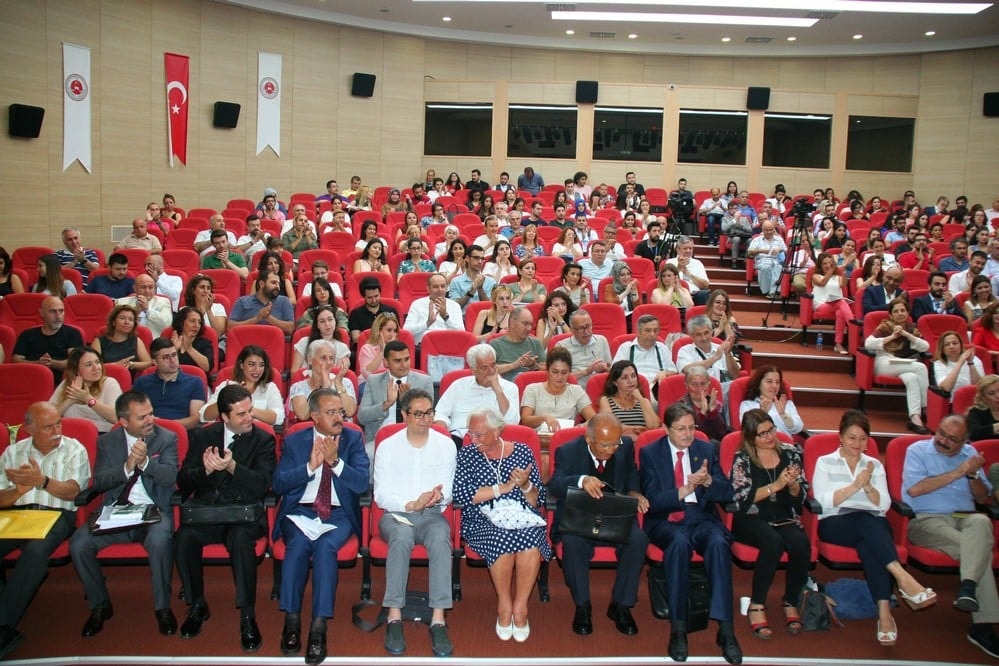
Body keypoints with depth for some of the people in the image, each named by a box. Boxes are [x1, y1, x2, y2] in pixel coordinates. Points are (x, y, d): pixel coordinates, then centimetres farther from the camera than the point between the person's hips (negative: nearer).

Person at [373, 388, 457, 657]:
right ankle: (394, 617, -34)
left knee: (440, 540, -34)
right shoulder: (387, 446, 4)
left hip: (432, 514, 1)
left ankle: (438, 620, -38)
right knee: (401, 538, -36)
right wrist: (411, 505, -18)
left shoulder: (445, 445, 6)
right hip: (396, 514, 0)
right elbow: (381, 495, -1)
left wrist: (438, 497, -22)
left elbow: (447, 491, 3)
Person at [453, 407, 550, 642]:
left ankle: (520, 606, -16)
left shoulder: (522, 452, 8)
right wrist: (505, 487, -12)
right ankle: (504, 605, -14)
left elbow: (537, 501, 8)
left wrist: (525, 486, -15)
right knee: (502, 537, -34)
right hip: (481, 522, -1)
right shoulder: (467, 454, 5)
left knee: (531, 538, -33)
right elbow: (461, 495, -11)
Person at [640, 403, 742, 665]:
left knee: (718, 543, -32)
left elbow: (727, 493, 3)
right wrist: (685, 490, -22)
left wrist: (708, 481, -18)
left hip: (701, 519, 2)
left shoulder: (707, 449, 8)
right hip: (665, 522, -2)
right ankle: (678, 629, -30)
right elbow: (652, 501, -8)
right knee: (679, 542, -36)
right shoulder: (650, 453, 0)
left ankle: (726, 629, -31)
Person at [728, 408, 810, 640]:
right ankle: (756, 605, -21)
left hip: (785, 520, 3)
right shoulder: (742, 458, 0)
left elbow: (801, 496, 8)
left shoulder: (790, 452, 9)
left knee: (801, 543, -30)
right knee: (773, 542, -35)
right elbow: (742, 499, -11)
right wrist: (776, 486, -18)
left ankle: (791, 603, -9)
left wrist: (792, 484, -14)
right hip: (752, 520, -3)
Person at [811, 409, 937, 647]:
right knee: (865, 519, -37)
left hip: (872, 526, 2)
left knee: (868, 543, -36)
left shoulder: (874, 465, 21)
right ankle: (904, 578, -49)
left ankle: (884, 612, -46)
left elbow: (884, 505, 9)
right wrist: (855, 486, -9)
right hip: (835, 524, -2)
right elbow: (823, 502, -1)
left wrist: (868, 486, -9)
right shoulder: (825, 462, 14)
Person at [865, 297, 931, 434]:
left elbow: (925, 347, 2)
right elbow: (868, 344, -6)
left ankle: (915, 418, -39)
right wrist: (892, 337, -8)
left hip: (904, 366, 4)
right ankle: (925, 409, -25)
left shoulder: (911, 329, 19)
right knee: (920, 367, -27)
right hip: (884, 363, -4)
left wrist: (906, 334, -6)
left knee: (912, 378, -34)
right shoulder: (884, 327, 10)